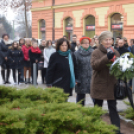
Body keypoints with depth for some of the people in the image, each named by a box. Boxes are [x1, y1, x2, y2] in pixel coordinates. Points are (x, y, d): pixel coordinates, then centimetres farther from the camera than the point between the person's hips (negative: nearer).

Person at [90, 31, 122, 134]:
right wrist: (107, 57, -32)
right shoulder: (96, 52, -4)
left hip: (112, 85, 2)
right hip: (99, 85, -1)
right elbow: (94, 65, -21)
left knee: (113, 108, -2)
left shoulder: (115, 52, 7)